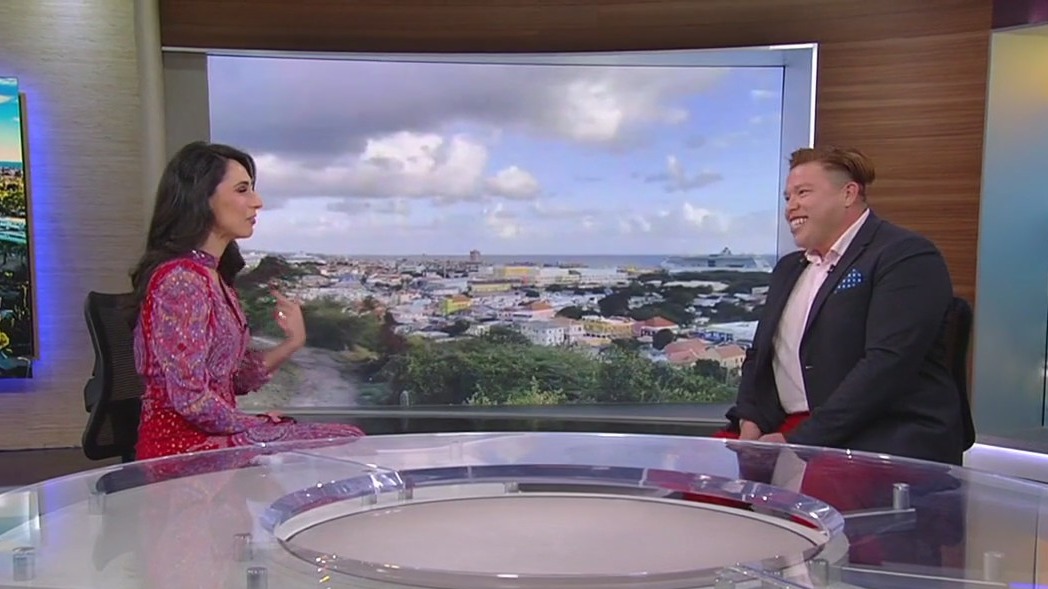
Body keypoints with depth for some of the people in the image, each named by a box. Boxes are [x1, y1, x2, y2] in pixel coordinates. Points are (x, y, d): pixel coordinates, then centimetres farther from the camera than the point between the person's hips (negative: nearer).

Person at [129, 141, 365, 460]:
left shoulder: (214, 275, 12)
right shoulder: (179, 279, -17)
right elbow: (191, 399, -20)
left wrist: (291, 344, -1)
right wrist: (267, 430, -9)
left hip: (217, 434, 9)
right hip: (185, 446, -9)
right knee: (346, 445, -12)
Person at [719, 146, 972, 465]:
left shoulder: (907, 257, -6)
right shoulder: (788, 269, 19)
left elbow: (887, 364, -17)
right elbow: (760, 355, 19)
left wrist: (798, 442, -20)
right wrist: (751, 422, -1)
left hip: (886, 439, -7)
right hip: (788, 430, 7)